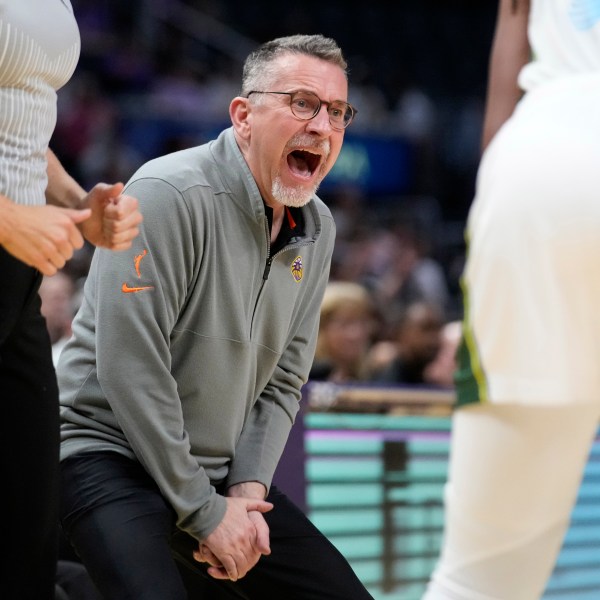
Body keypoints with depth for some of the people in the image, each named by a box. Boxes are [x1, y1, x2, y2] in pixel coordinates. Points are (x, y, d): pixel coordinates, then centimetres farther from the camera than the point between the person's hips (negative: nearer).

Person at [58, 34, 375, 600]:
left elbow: (283, 382, 11)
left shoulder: (317, 229, 7)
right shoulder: (170, 194, -17)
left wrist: (248, 490, -6)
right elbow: (131, 368, -21)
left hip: (223, 475, 8)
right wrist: (203, 512, -18)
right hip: (112, 453, -7)